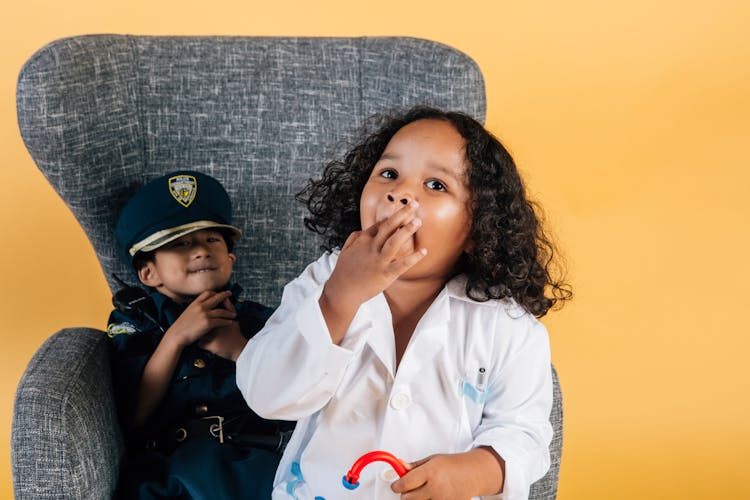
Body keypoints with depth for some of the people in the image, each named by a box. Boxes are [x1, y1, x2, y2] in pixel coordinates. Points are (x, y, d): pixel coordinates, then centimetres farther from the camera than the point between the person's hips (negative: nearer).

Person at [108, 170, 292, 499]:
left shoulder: (257, 320, 22)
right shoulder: (134, 321, 18)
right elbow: (131, 417, 1)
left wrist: (241, 351, -2)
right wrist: (176, 337, -4)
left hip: (255, 458, 1)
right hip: (165, 464, -1)